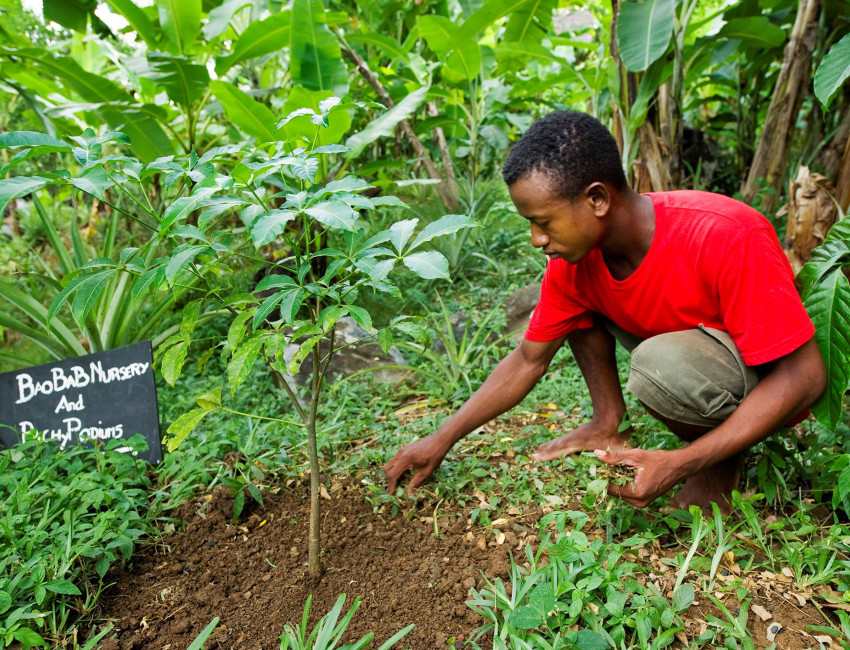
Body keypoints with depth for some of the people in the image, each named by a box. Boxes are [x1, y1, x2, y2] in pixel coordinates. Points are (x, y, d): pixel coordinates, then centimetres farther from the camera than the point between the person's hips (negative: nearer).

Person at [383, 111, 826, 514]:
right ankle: (608, 424, 3)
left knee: (661, 363, -35)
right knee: (579, 299, -8)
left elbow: (804, 376, -28)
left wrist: (680, 464, -36)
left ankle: (720, 466, -5)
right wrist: (442, 439, -7)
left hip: (767, 385, -5)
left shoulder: (726, 237, -34)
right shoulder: (574, 257, -15)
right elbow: (528, 360, -4)